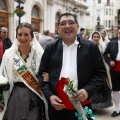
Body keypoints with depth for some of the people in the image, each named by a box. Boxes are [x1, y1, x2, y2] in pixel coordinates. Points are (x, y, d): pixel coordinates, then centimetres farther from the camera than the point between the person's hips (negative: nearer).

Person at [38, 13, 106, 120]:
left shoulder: (91, 47, 1)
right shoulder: (51, 48, 5)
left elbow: (101, 72, 2)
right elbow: (41, 74, 6)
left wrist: (88, 90, -12)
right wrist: (49, 96, -7)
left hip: (82, 106, -1)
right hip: (56, 106, 1)